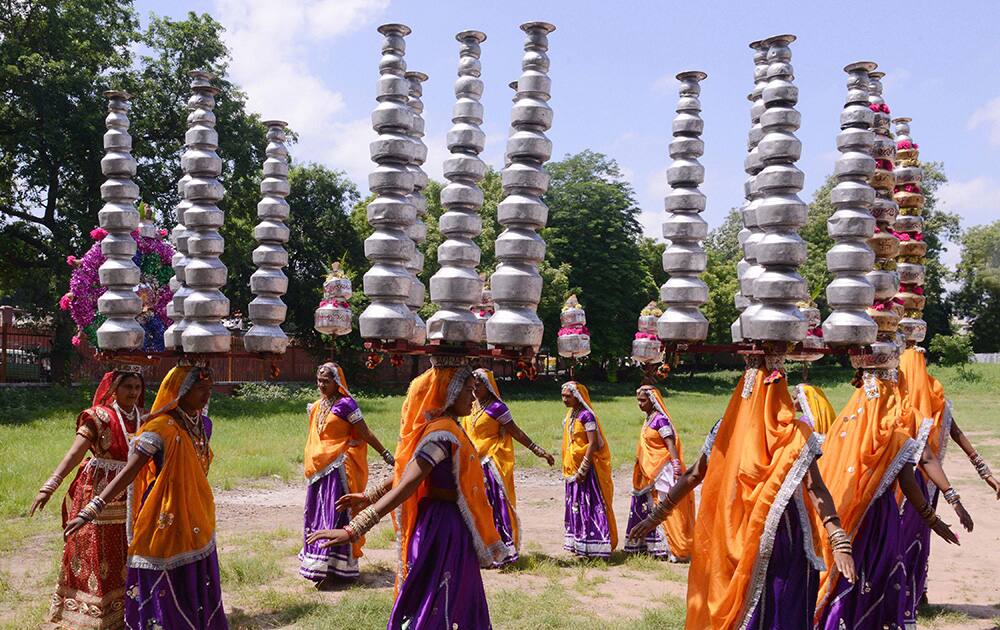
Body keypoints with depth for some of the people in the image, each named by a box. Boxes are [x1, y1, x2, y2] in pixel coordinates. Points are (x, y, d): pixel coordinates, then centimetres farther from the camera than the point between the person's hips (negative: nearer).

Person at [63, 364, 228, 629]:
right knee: (167, 594, 2)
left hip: (197, 528, 7)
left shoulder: (202, 424, 6)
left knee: (195, 593, 15)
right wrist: (91, 510, -30)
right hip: (168, 525, -7)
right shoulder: (161, 428, -17)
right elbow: (127, 472, -23)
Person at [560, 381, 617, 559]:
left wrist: (582, 470, -20)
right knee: (576, 506, 12)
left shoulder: (586, 415, -17)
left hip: (588, 467, -9)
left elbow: (593, 444, -20)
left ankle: (595, 546, 2)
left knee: (592, 505, -4)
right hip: (573, 468, 9)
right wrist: (570, 468, 14)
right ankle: (579, 544, 21)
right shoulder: (571, 414, 10)